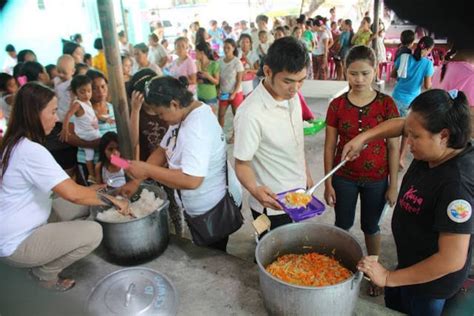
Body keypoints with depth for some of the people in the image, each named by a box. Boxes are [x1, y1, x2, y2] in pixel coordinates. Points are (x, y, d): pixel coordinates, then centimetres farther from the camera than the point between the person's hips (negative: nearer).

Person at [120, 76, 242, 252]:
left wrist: (146, 169, -29)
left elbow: (191, 180, -38)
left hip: (214, 209, -9)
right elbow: (162, 150, 7)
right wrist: (136, 180, -2)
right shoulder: (183, 116, 1)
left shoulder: (197, 127, -30)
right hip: (201, 207, 9)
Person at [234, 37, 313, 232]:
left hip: (300, 195, 8)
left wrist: (306, 173, 14)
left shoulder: (292, 96, -3)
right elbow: (242, 164, -21)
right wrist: (255, 190, -38)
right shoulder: (250, 114, -28)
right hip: (273, 205, -7)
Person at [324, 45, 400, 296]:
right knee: (342, 225, 15)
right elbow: (330, 146, -3)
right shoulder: (337, 105, -8)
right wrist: (328, 183, -2)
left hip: (376, 180, 0)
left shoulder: (386, 104, -9)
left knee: (371, 226, 17)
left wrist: (393, 184, -3)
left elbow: (393, 147, -4)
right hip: (344, 178, 1)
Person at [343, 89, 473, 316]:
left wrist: (389, 278, -28)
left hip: (430, 281, -7)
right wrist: (362, 138, -8)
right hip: (413, 261, 7)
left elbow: (452, 260, -34)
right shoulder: (430, 150, -13)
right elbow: (400, 124, 6)